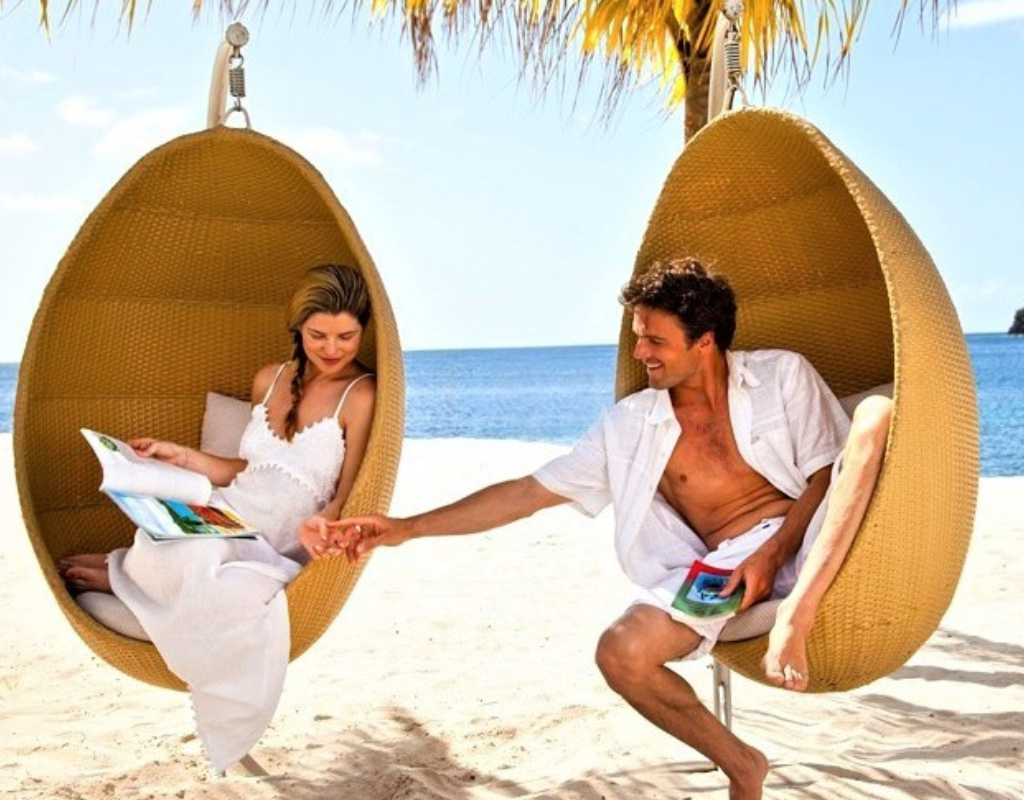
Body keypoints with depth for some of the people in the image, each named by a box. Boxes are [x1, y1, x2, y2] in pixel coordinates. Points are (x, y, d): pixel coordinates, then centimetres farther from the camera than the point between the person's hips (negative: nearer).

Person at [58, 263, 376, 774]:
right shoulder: (269, 380, 10)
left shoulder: (360, 395, -8)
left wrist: (326, 524, -26)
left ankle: (123, 572, -10)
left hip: (277, 554, -2)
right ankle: (135, 566, 0)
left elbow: (347, 495, -6)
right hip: (225, 521, 2)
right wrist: (183, 457, 10)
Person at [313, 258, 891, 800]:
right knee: (621, 653, -26)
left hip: (811, 542, -1)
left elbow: (826, 473, 2)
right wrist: (406, 528, 2)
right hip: (724, 569, 2)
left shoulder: (782, 375, 5)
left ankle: (795, 622, -33)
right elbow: (527, 493, 7)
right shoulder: (630, 426, 9)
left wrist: (773, 553, -16)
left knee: (879, 413, -26)